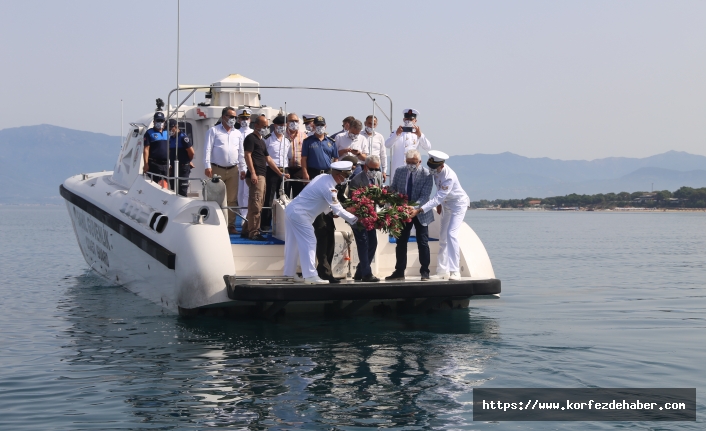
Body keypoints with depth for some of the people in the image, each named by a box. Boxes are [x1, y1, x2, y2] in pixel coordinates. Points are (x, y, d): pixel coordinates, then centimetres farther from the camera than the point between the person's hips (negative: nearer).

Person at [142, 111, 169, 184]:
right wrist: (146, 164, -15)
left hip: (166, 164, 6)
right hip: (154, 164, -6)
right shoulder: (149, 133, 0)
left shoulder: (167, 133, 16)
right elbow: (146, 149, -7)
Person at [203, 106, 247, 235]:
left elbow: (241, 153, 16)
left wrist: (243, 169, 10)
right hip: (217, 169, -4)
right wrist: (207, 166, -12)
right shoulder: (213, 131, 2)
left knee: (232, 199, 5)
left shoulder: (237, 134, 14)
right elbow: (207, 149, -4)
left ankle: (230, 225, 10)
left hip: (233, 170, 4)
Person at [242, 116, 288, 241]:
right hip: (255, 175, -10)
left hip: (261, 176, 10)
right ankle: (254, 232, -9)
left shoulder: (261, 141, 24)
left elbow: (268, 159, 26)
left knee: (255, 205, 12)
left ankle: (246, 230, 17)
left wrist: (280, 173, 23)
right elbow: (247, 155, -13)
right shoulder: (251, 138, -4)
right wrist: (252, 173, -21)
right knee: (255, 204, -10)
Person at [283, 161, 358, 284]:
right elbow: (338, 210, -18)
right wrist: (355, 220, -12)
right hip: (300, 214, -10)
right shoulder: (329, 187, -21)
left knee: (293, 244, 14)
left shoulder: (323, 177, 6)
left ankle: (289, 273, 21)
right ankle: (311, 276, -9)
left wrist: (331, 210, 10)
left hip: (292, 210, 10)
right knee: (309, 242, -7)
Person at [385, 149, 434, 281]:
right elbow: (393, 188, 7)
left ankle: (424, 272, 9)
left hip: (420, 213, -4)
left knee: (423, 243, 1)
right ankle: (399, 272, 14)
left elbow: (425, 196, -21)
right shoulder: (399, 171, -3)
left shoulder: (427, 174, -15)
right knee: (401, 242, 7)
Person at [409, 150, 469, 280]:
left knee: (451, 234, -20)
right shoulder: (437, 171, -13)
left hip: (458, 204, -8)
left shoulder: (449, 177, -35)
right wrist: (439, 204, 10)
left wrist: (419, 210, -43)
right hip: (446, 205, 8)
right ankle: (442, 271, 17)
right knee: (443, 237, 9)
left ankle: (454, 272, -19)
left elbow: (437, 198, -38)